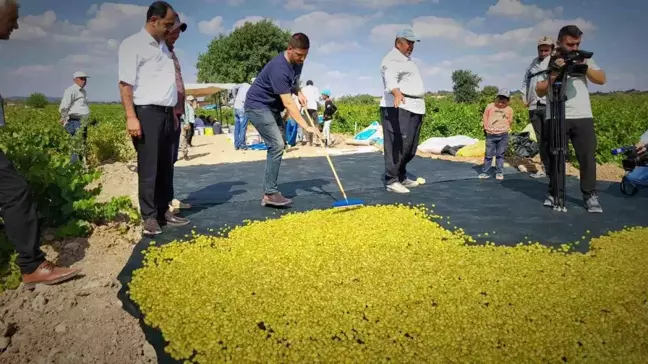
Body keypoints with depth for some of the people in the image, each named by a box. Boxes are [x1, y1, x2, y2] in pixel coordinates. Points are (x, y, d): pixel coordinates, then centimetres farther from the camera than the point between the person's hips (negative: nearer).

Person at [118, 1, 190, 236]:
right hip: (146, 113, -8)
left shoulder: (162, 46, 18)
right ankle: (149, 217, 5)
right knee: (148, 168, -4)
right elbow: (125, 83, -12)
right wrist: (131, 117, -20)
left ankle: (164, 211, 20)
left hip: (165, 113, 8)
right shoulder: (133, 44, -5)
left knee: (166, 166, 11)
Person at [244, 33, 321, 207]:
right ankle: (270, 194, -12)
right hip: (257, 106, -9)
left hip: (272, 107, 10)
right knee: (277, 146, -18)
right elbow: (288, 103, -31)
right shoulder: (279, 68, -29)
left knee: (277, 146, 7)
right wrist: (306, 126, -33)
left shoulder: (297, 61, -1)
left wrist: (299, 93, 1)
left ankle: (269, 192, 13)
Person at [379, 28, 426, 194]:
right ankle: (391, 181, -10)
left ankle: (402, 178, 24)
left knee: (410, 147, 13)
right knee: (398, 145, -14)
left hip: (413, 108, 10)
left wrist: (419, 104, 37)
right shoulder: (393, 59, -9)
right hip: (399, 108, -10)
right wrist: (397, 93, -49)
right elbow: (391, 80, -30)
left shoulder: (406, 59, 24)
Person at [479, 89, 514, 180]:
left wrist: (504, 130, 2)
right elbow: (485, 116, 10)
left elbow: (509, 121, 12)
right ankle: (485, 172, 9)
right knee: (489, 154, 3)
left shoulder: (509, 110, 5)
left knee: (500, 155, 6)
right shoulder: (490, 106, 3)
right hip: (491, 135, 0)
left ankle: (499, 172, 13)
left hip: (503, 135, 0)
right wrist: (486, 128, 3)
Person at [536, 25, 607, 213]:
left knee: (587, 156, -1)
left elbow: (602, 79, 6)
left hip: (583, 116, 2)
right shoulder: (548, 62, 5)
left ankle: (590, 195, 6)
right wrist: (554, 74, -14)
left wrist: (584, 67, -7)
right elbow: (540, 91, -1)